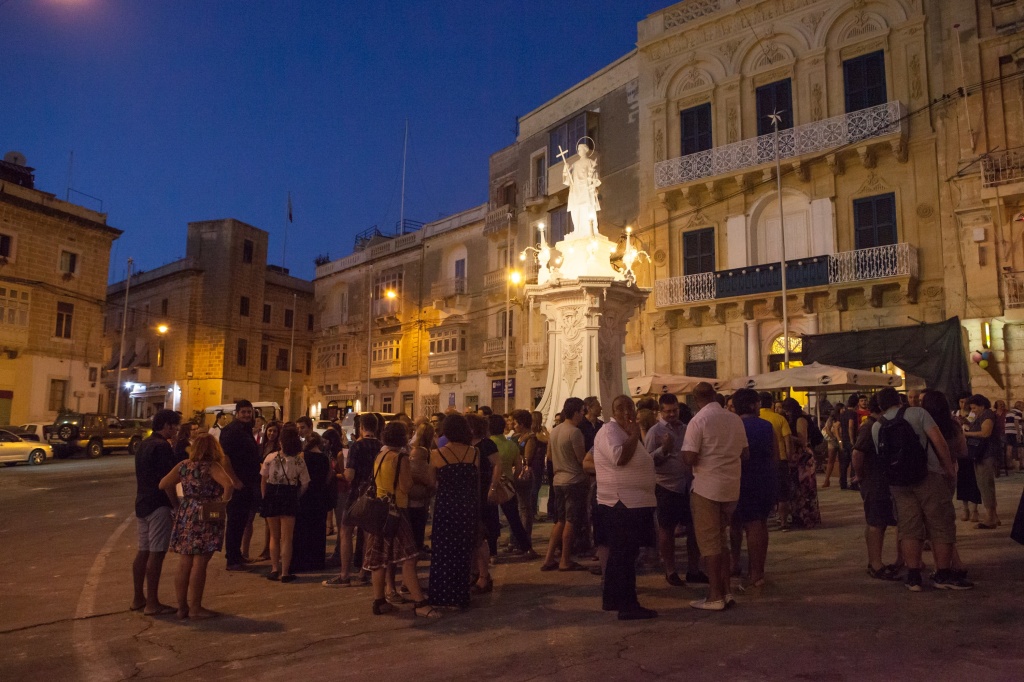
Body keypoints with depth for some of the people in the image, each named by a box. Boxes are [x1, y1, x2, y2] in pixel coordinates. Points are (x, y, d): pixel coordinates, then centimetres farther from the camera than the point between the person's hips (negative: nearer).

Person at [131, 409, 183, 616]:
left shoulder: (144, 445, 14)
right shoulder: (162, 446, -16)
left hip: (142, 503, 10)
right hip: (158, 505, -10)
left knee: (143, 551, 15)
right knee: (156, 553, -5)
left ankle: (138, 598, 23)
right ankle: (152, 603, -1)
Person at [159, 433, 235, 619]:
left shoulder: (183, 466, 6)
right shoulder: (212, 466, -11)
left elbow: (164, 484, 5)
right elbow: (229, 485, -27)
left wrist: (176, 505, 11)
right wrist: (222, 505, -12)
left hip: (185, 517, 6)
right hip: (206, 519, -6)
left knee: (184, 564, 13)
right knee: (199, 565, 1)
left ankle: (182, 607, 21)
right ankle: (195, 608, 7)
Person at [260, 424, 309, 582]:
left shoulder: (270, 458, -7)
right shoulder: (299, 461, -7)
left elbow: (263, 481, 0)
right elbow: (305, 484, -5)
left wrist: (265, 498, 12)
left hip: (272, 497, 1)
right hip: (289, 498, -1)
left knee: (274, 536, 18)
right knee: (286, 538, 7)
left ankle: (275, 569, 18)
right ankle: (285, 572, 7)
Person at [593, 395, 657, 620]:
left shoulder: (625, 433, 19)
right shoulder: (609, 431, -13)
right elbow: (619, 457, -29)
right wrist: (634, 435, -19)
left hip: (633, 504, 11)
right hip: (622, 504, -11)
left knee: (620, 555, 16)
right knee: (624, 556, -6)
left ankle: (611, 599, 25)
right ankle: (628, 605, 0)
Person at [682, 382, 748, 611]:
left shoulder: (698, 421, -12)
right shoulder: (735, 419, 4)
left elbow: (689, 458, -18)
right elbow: (744, 453, 10)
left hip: (706, 487, -6)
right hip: (731, 487, 6)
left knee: (709, 541, 3)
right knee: (722, 539, 18)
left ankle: (715, 597, 8)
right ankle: (726, 591, 21)